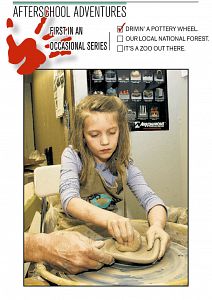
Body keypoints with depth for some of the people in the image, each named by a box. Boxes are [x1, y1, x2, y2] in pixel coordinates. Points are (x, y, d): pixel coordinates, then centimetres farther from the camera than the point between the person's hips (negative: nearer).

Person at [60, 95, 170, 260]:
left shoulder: (124, 164, -3)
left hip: (112, 233, 2)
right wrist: (108, 218, -46)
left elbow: (148, 197, -14)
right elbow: (69, 200, -28)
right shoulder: (73, 156, -13)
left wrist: (157, 225, -37)